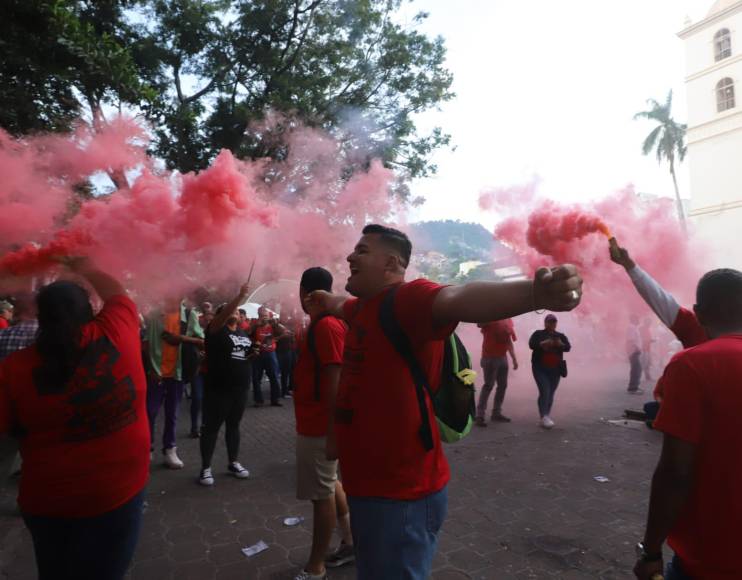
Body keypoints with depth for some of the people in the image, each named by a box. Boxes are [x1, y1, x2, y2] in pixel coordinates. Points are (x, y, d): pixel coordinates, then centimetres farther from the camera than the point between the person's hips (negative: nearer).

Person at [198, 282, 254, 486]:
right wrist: (240, 296, -33)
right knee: (211, 427, 3)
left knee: (233, 425, 16)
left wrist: (256, 353, 1)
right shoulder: (217, 329, -7)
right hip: (218, 389, -6)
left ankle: (233, 463, 28)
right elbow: (224, 314, -26)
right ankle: (206, 468, 14)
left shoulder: (243, 332, 12)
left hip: (240, 389, 6)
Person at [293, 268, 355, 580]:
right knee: (329, 485, 21)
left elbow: (334, 378, -24)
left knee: (322, 493, 3)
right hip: (318, 421, 10)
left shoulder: (326, 325, -21)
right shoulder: (326, 323, 10)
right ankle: (351, 542, 35)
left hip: (318, 424, -10)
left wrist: (330, 425, -22)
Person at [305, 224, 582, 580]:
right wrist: (325, 300, 53)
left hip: (400, 494, -9)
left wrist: (534, 294, -61)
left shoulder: (407, 298, -22)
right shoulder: (364, 306, 8)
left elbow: (457, 300, -43)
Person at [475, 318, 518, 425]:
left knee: (503, 385, 10)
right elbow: (479, 324, -36)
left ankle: (496, 413, 20)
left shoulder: (508, 320, 10)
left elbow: (509, 341, 18)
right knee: (489, 385, -8)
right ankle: (479, 415, -4)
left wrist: (514, 358, 16)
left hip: (503, 357, 7)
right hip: (490, 357, -7)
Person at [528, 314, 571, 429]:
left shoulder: (561, 336, 12)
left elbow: (568, 347, -3)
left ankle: (547, 416, 15)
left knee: (551, 393, 5)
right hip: (540, 368, -3)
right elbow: (531, 344, -12)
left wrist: (561, 344, -25)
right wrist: (543, 343, -28)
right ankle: (544, 417, -17)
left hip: (555, 370, 3)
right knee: (544, 391, -14)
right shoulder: (538, 334, 4)